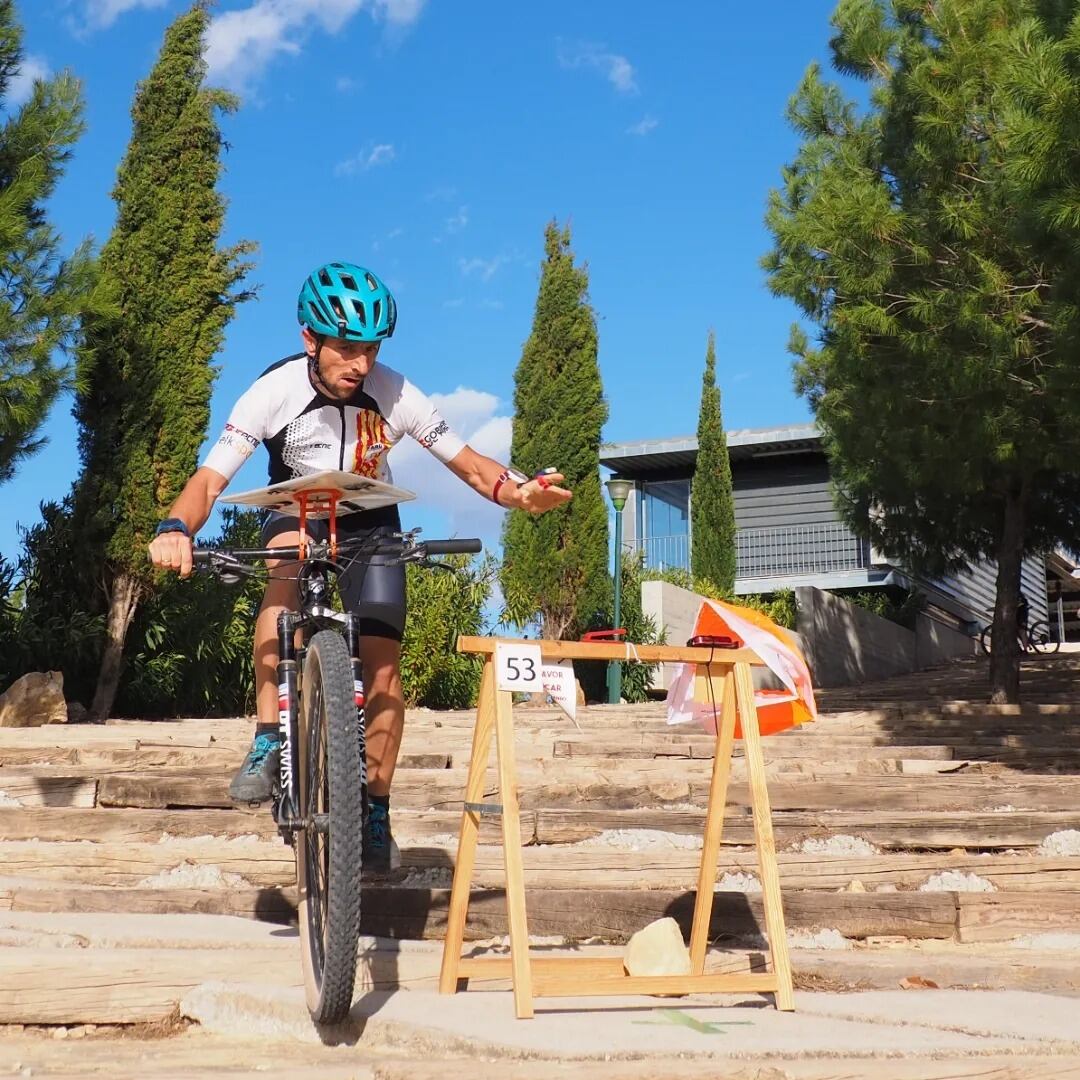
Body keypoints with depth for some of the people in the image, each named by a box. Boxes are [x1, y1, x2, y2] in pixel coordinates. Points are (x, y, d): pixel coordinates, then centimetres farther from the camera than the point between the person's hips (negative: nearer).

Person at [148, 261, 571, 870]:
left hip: (370, 523, 1)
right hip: (298, 512, -1)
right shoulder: (275, 391, -27)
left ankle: (376, 812, 3)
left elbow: (465, 461, -19)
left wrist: (518, 491, -40)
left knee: (384, 660, -12)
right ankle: (269, 745, -32)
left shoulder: (394, 394, -25)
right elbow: (211, 477, -30)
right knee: (286, 567, -37)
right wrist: (177, 528, -51)